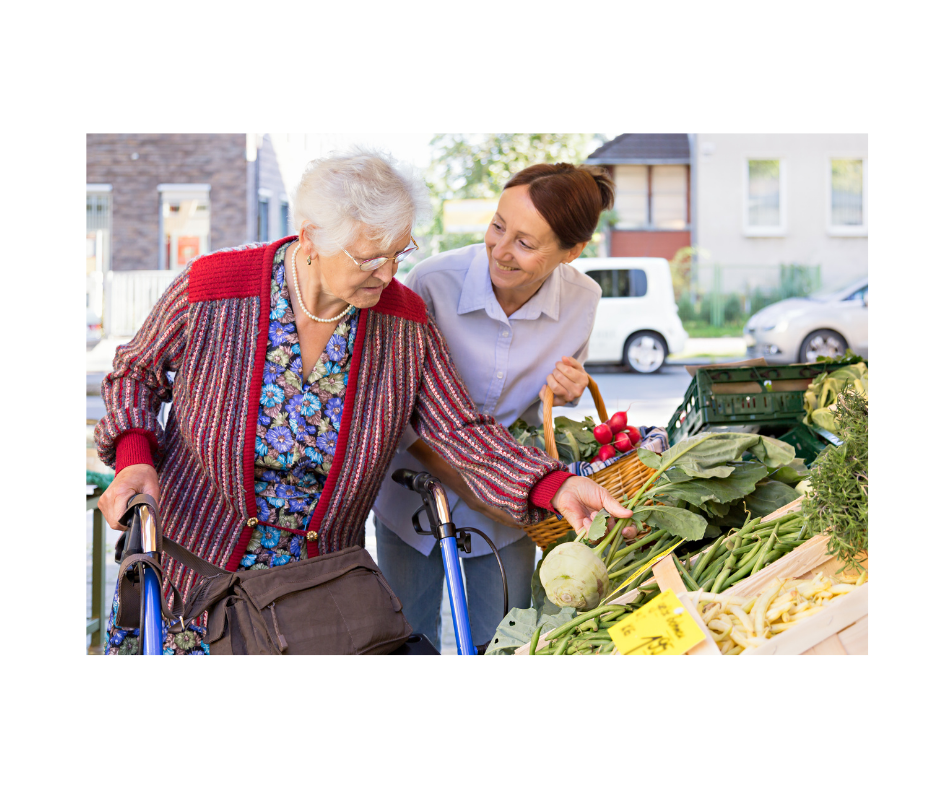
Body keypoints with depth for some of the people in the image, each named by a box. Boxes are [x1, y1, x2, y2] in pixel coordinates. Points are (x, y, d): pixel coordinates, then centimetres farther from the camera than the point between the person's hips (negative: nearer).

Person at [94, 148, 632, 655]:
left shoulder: (405, 323, -10)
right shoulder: (210, 290, -16)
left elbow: (461, 430, -10)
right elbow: (136, 372, 0)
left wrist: (555, 486, -25)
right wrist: (133, 458, -18)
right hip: (192, 562, -1)